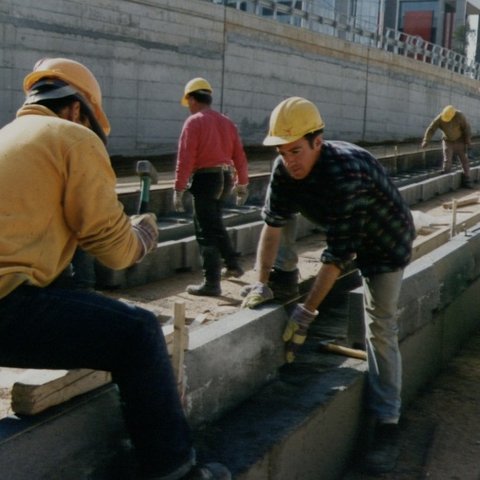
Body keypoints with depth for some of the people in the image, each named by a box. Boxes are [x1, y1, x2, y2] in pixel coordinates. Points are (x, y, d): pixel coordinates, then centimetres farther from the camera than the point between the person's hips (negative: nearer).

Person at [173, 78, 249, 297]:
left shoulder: (193, 122, -9)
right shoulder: (227, 122, 11)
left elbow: (185, 158, -15)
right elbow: (239, 156, 11)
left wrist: (179, 189, -14)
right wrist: (242, 184, 19)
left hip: (206, 178, -7)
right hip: (226, 177, 7)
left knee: (206, 231, -3)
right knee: (215, 223, 26)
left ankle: (211, 283, -4)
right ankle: (232, 264, 34)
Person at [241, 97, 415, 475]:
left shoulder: (344, 173, -40)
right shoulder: (285, 169, -19)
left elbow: (338, 253, -39)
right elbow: (273, 224, -15)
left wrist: (306, 313, -39)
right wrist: (261, 283, -21)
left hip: (385, 242, -7)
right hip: (346, 236, 8)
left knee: (380, 329, -12)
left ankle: (387, 424, -8)